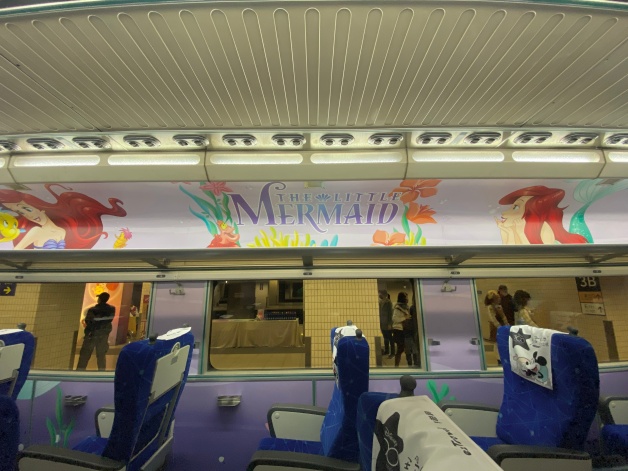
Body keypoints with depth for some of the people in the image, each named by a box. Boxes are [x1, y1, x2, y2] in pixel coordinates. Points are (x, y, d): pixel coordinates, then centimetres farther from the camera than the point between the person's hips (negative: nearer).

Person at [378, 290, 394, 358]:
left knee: (390, 338, 2)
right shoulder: (380, 302, 7)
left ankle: (392, 352, 11)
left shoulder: (388, 302, -12)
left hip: (387, 323, -6)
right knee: (385, 338, 14)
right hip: (382, 323, 6)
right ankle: (386, 351, 25)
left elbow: (390, 313, -13)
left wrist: (389, 324, -15)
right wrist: (379, 322, 10)